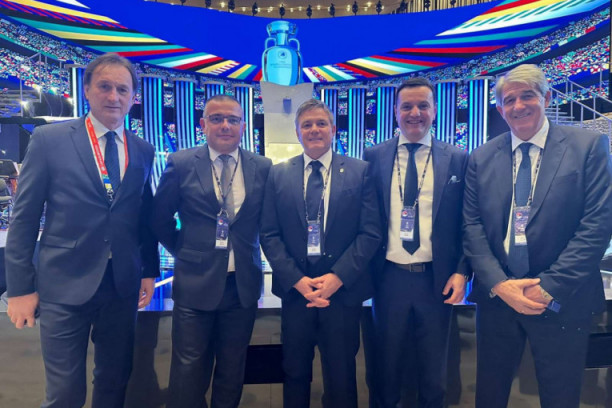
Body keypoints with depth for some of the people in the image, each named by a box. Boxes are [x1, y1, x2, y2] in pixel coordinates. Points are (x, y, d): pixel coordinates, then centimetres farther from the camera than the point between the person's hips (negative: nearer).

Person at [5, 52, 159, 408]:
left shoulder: (144, 151, 6)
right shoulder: (49, 139, -3)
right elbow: (24, 217, -3)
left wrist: (150, 271, 7)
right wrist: (21, 287, -4)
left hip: (123, 286, 3)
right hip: (65, 285, -3)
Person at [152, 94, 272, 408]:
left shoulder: (262, 167, 0)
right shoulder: (181, 163, -4)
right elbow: (160, 218, 5)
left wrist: (248, 252, 9)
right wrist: (183, 252, 7)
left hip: (243, 284, 2)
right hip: (196, 283, -1)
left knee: (232, 369, 16)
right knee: (189, 371, 9)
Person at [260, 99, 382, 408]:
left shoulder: (360, 171, -1)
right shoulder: (278, 174, 3)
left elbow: (371, 231, -6)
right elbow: (269, 234, -1)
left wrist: (337, 277, -15)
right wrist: (297, 280, -12)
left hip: (343, 290, -1)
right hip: (295, 290, 2)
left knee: (341, 375, 14)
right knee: (295, 373, 17)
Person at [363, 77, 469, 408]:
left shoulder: (457, 159, 1)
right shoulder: (374, 157, 0)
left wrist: (462, 271, -6)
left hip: (437, 279, 1)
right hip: (389, 277, 0)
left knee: (434, 371, 18)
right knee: (387, 366, 18)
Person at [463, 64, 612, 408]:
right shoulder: (482, 158, 4)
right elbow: (472, 225, 0)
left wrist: (549, 288, -14)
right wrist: (498, 284, -11)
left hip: (563, 302, -2)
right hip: (497, 297, 2)